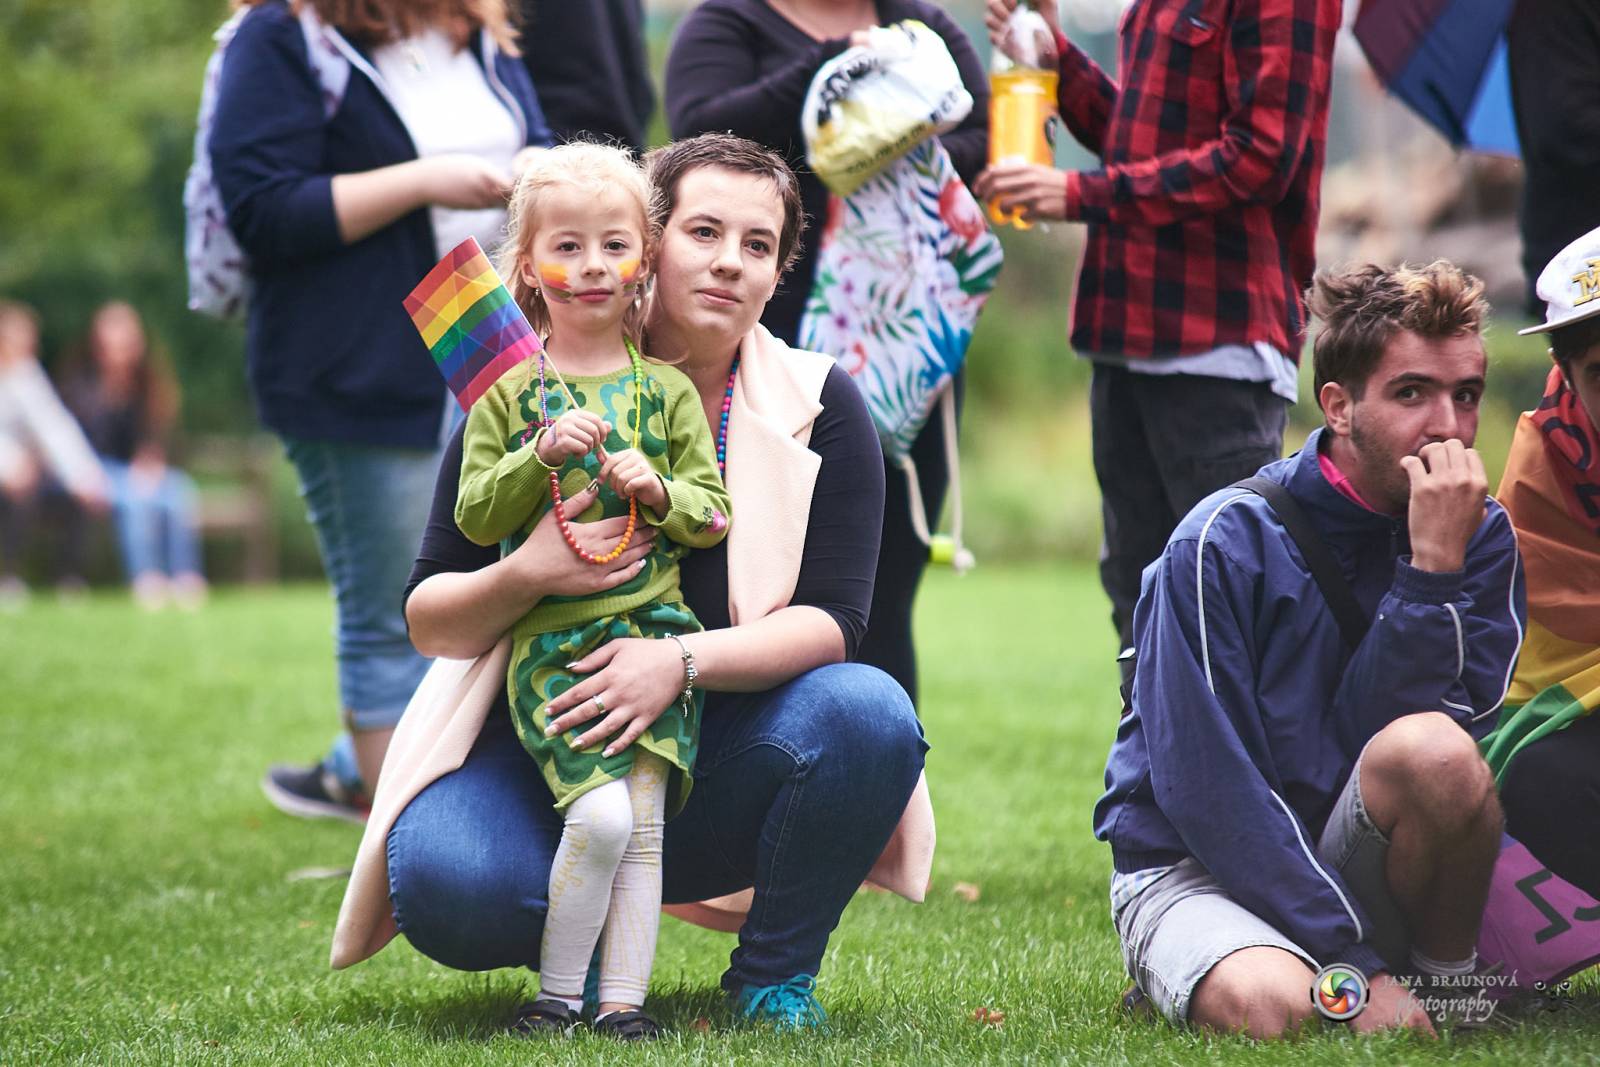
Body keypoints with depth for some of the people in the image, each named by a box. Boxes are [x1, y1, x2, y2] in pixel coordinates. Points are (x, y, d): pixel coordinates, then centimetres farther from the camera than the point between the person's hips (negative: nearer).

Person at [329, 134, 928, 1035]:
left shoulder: (818, 406, -2)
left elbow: (834, 620, -12)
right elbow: (431, 623, -3)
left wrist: (684, 661, -30)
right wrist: (524, 578, -25)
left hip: (724, 747, 1)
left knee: (870, 714, -30)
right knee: (445, 889, -32)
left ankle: (776, 972, -4)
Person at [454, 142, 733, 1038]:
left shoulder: (667, 391, 9)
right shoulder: (509, 392, 4)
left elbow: (715, 516, 9)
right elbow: (475, 519, 0)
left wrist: (661, 491, -11)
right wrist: (541, 457, -15)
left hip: (655, 633, 3)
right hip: (551, 640, -3)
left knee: (642, 825, -4)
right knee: (600, 814, -17)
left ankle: (624, 1000, 2)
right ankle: (556, 994, -1)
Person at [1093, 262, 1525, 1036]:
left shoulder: (1480, 538, 0)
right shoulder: (1225, 544, -13)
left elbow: (1421, 745, -13)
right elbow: (1207, 787, -18)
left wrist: (1435, 565, -23)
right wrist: (1351, 966, -24)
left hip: (1363, 863, 4)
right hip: (1194, 866, -4)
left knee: (1434, 751, -30)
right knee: (1273, 1003, -38)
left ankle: (1452, 983, -5)